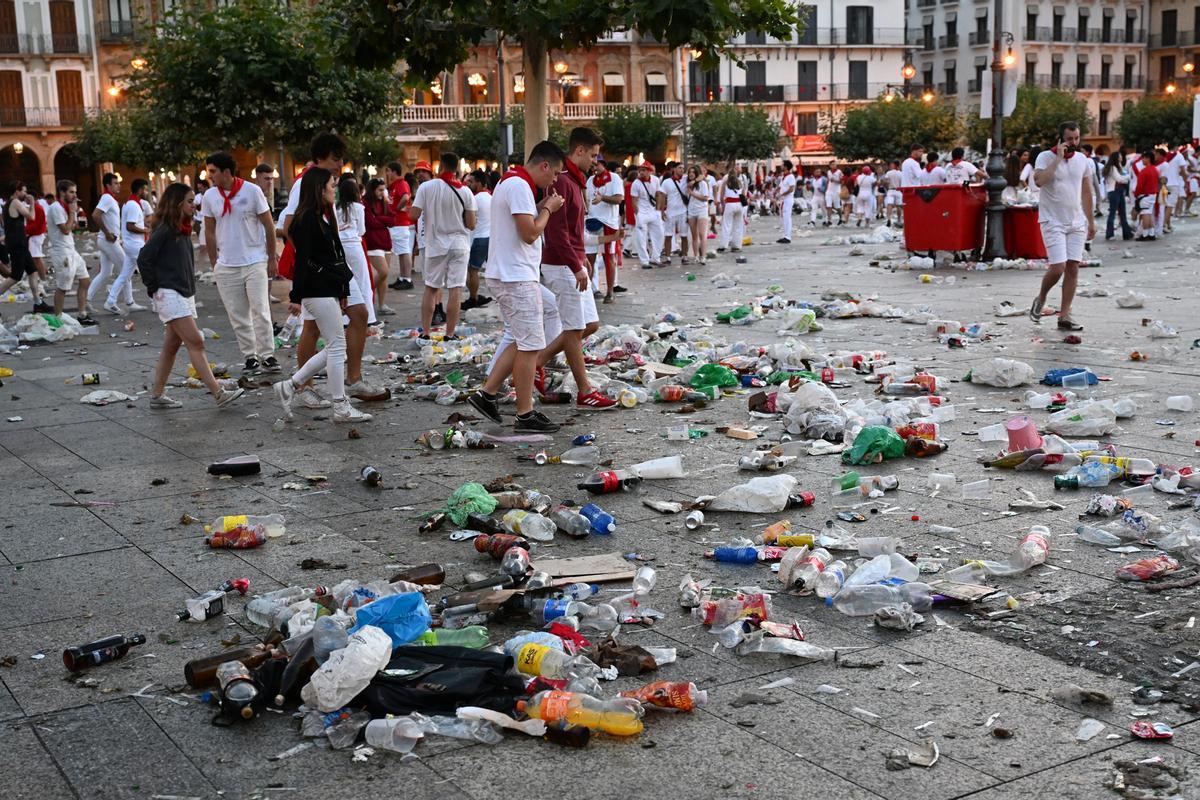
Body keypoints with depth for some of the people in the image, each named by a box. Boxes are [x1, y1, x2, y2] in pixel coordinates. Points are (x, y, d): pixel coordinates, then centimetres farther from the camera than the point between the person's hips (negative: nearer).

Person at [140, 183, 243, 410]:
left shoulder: (183, 230, 15)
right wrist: (154, 288, -9)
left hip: (184, 294, 9)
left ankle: (157, 396, 16)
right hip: (169, 295, -9)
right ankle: (218, 393, -15)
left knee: (172, 346, 10)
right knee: (195, 342, -12)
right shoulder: (165, 229, -12)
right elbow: (144, 258, -15)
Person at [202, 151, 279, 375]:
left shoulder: (252, 191, -6)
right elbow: (209, 233, 10)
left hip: (255, 262, -3)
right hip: (226, 266, 3)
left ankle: (267, 356, 0)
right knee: (238, 317, 5)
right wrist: (214, 264, 8)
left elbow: (269, 226, 0)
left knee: (261, 312, -7)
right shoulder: (209, 196, 2)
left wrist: (272, 258, 0)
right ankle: (250, 357, 13)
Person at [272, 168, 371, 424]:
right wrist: (296, 296, -18)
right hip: (318, 291, -10)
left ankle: (290, 386, 17)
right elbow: (302, 260, -17)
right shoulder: (307, 219, -13)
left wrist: (343, 290, 20)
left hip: (328, 290, 10)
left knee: (334, 347, 11)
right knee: (337, 346, -5)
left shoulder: (321, 217, 16)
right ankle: (341, 408, 1)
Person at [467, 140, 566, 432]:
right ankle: (525, 415, 1)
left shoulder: (508, 182, 17)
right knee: (530, 345, -4)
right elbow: (530, 233, -21)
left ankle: (487, 393, 16)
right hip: (517, 277, -10)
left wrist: (539, 208, 11)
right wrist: (548, 209, -7)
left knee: (521, 341, 16)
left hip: (506, 275, 10)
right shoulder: (520, 186, -16)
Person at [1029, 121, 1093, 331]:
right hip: (1053, 222, -5)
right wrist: (1058, 158, -23)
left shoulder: (1082, 159, 9)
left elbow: (1086, 192, 17)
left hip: (1077, 223, 5)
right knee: (1058, 267, -13)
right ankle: (1040, 299, 16)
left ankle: (1064, 316, 5)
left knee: (1073, 268, 0)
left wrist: (1091, 221, 16)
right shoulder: (1045, 157, -8)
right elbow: (1039, 180, -28)